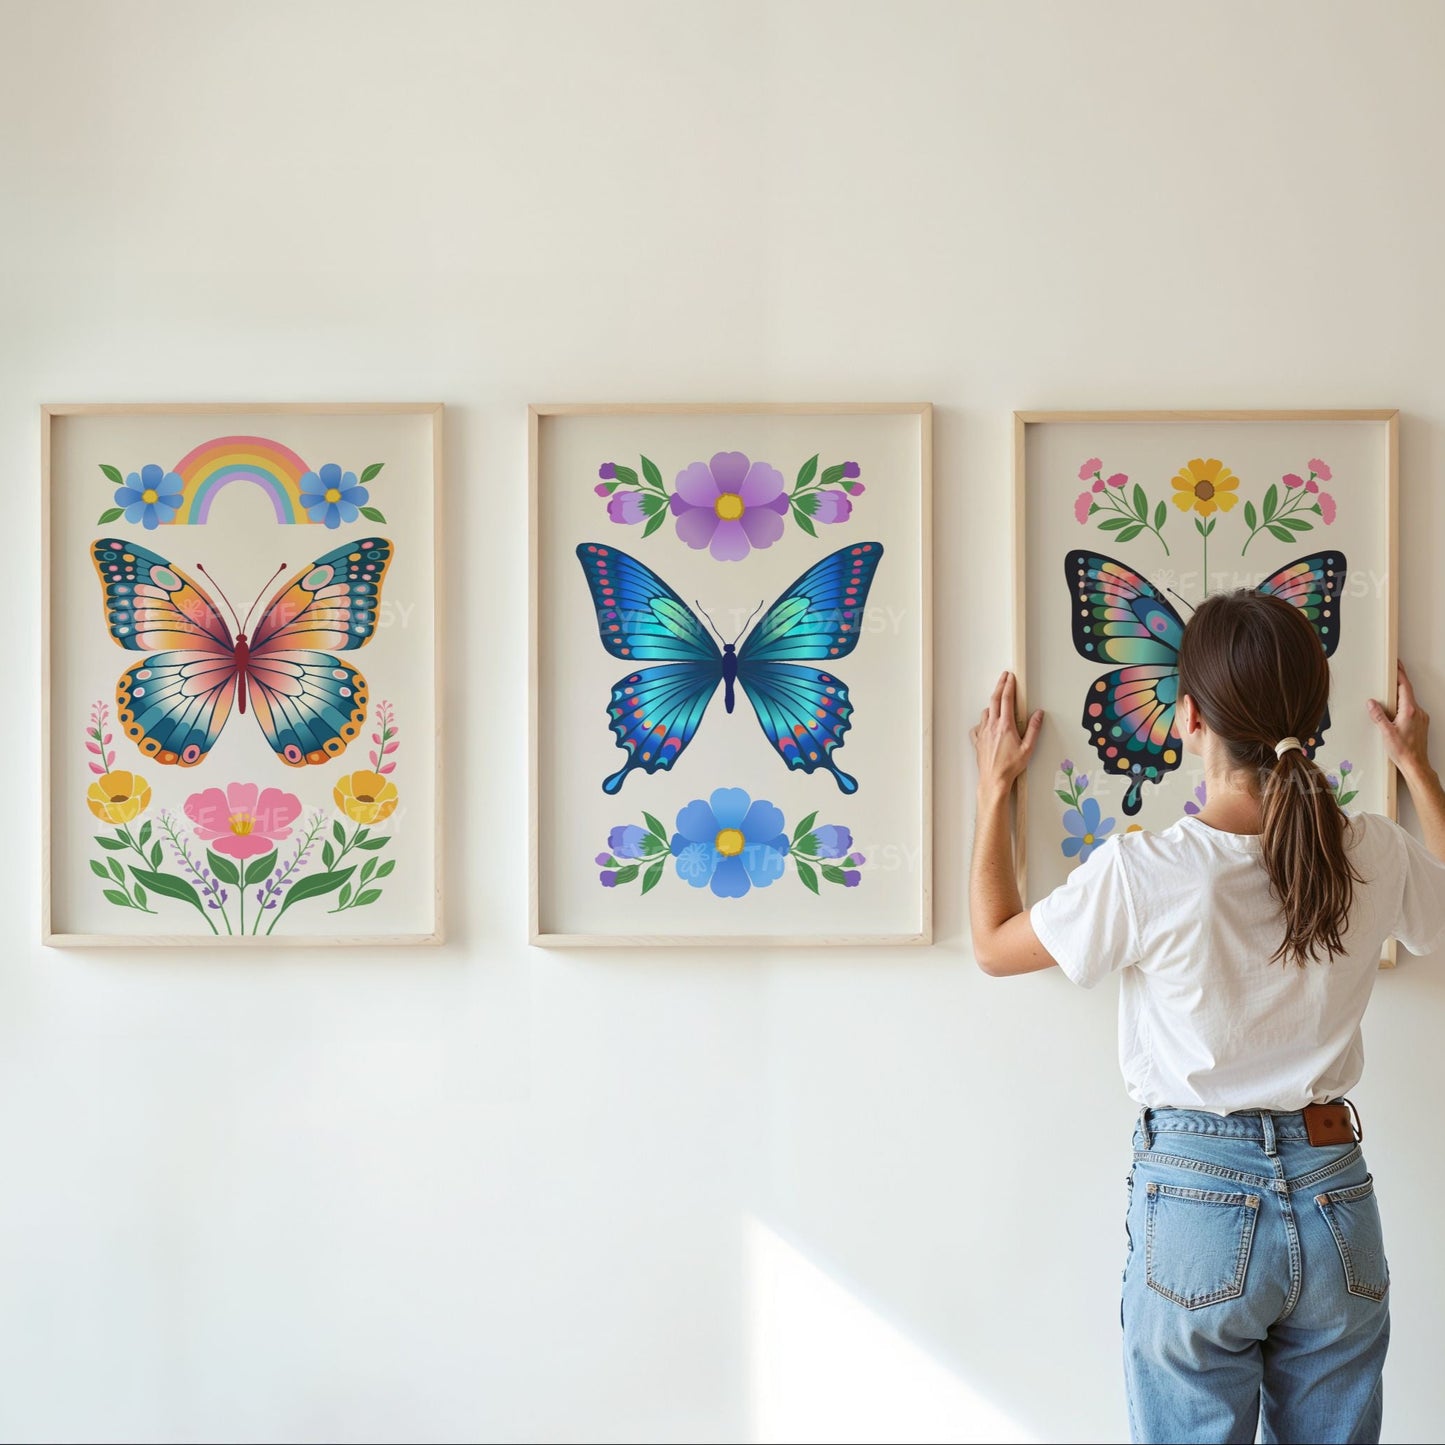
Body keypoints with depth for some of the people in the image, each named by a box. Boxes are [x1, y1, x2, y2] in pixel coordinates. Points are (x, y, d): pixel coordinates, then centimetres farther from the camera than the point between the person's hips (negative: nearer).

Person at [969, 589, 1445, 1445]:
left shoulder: (1143, 876, -17)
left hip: (1197, 1199, -3)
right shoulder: (1375, 855, -7)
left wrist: (996, 785, 10)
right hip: (1336, 1200, 4)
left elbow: (995, 944, 0)